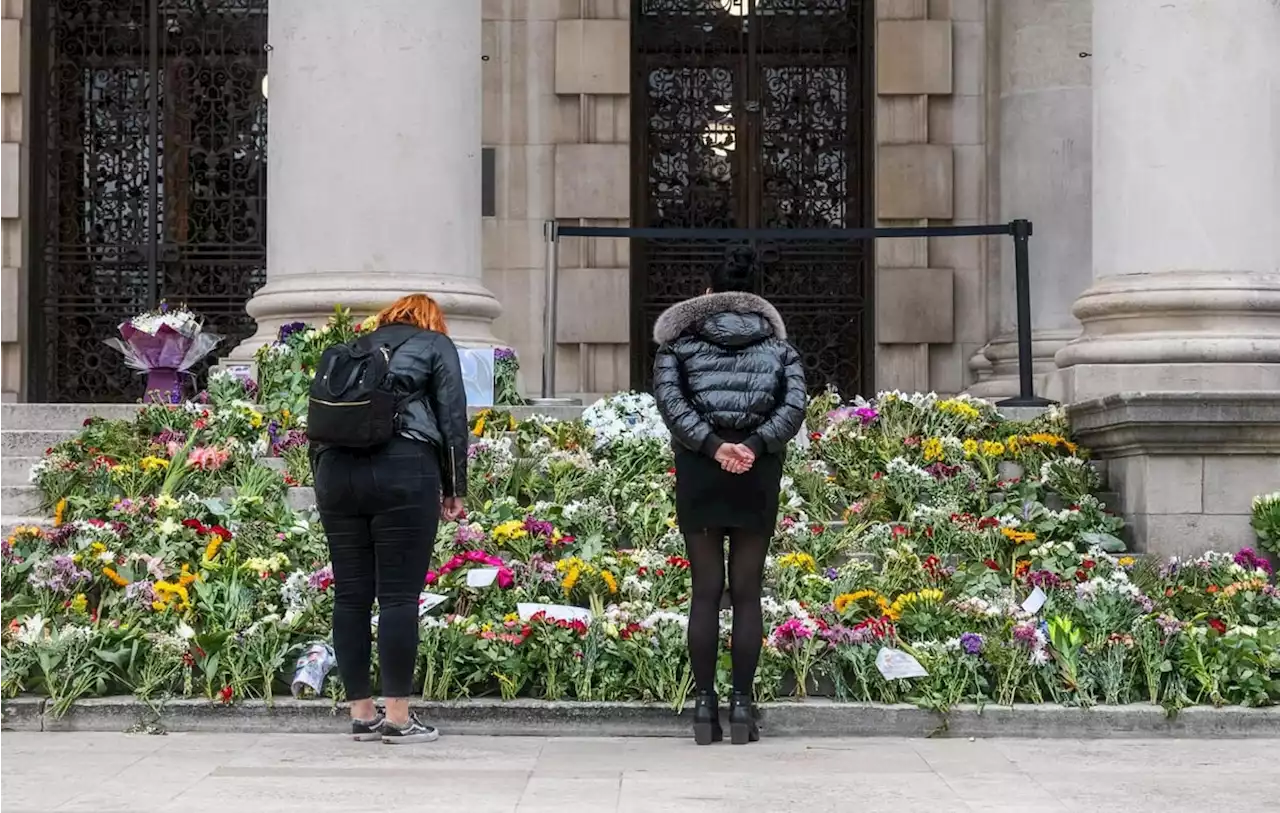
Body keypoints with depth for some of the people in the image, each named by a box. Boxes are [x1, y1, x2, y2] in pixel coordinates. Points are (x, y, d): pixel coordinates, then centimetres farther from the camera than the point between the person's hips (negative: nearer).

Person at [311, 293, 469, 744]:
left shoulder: (356, 348, 26)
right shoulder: (435, 345, 15)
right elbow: (452, 417, 6)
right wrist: (454, 488, 10)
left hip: (336, 469, 4)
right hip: (403, 470, -4)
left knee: (351, 595, 7)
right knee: (399, 596, -3)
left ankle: (361, 714, 11)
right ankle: (398, 718, -3)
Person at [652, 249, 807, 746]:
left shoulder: (680, 342, 9)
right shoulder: (778, 346, 12)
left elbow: (669, 399, -8)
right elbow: (795, 405, -4)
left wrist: (711, 444, -14)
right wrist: (756, 444, -13)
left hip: (699, 474, 0)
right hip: (758, 475, 0)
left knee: (706, 591, 4)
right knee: (747, 592, 4)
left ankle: (705, 706, 3)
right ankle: (742, 705, 2)